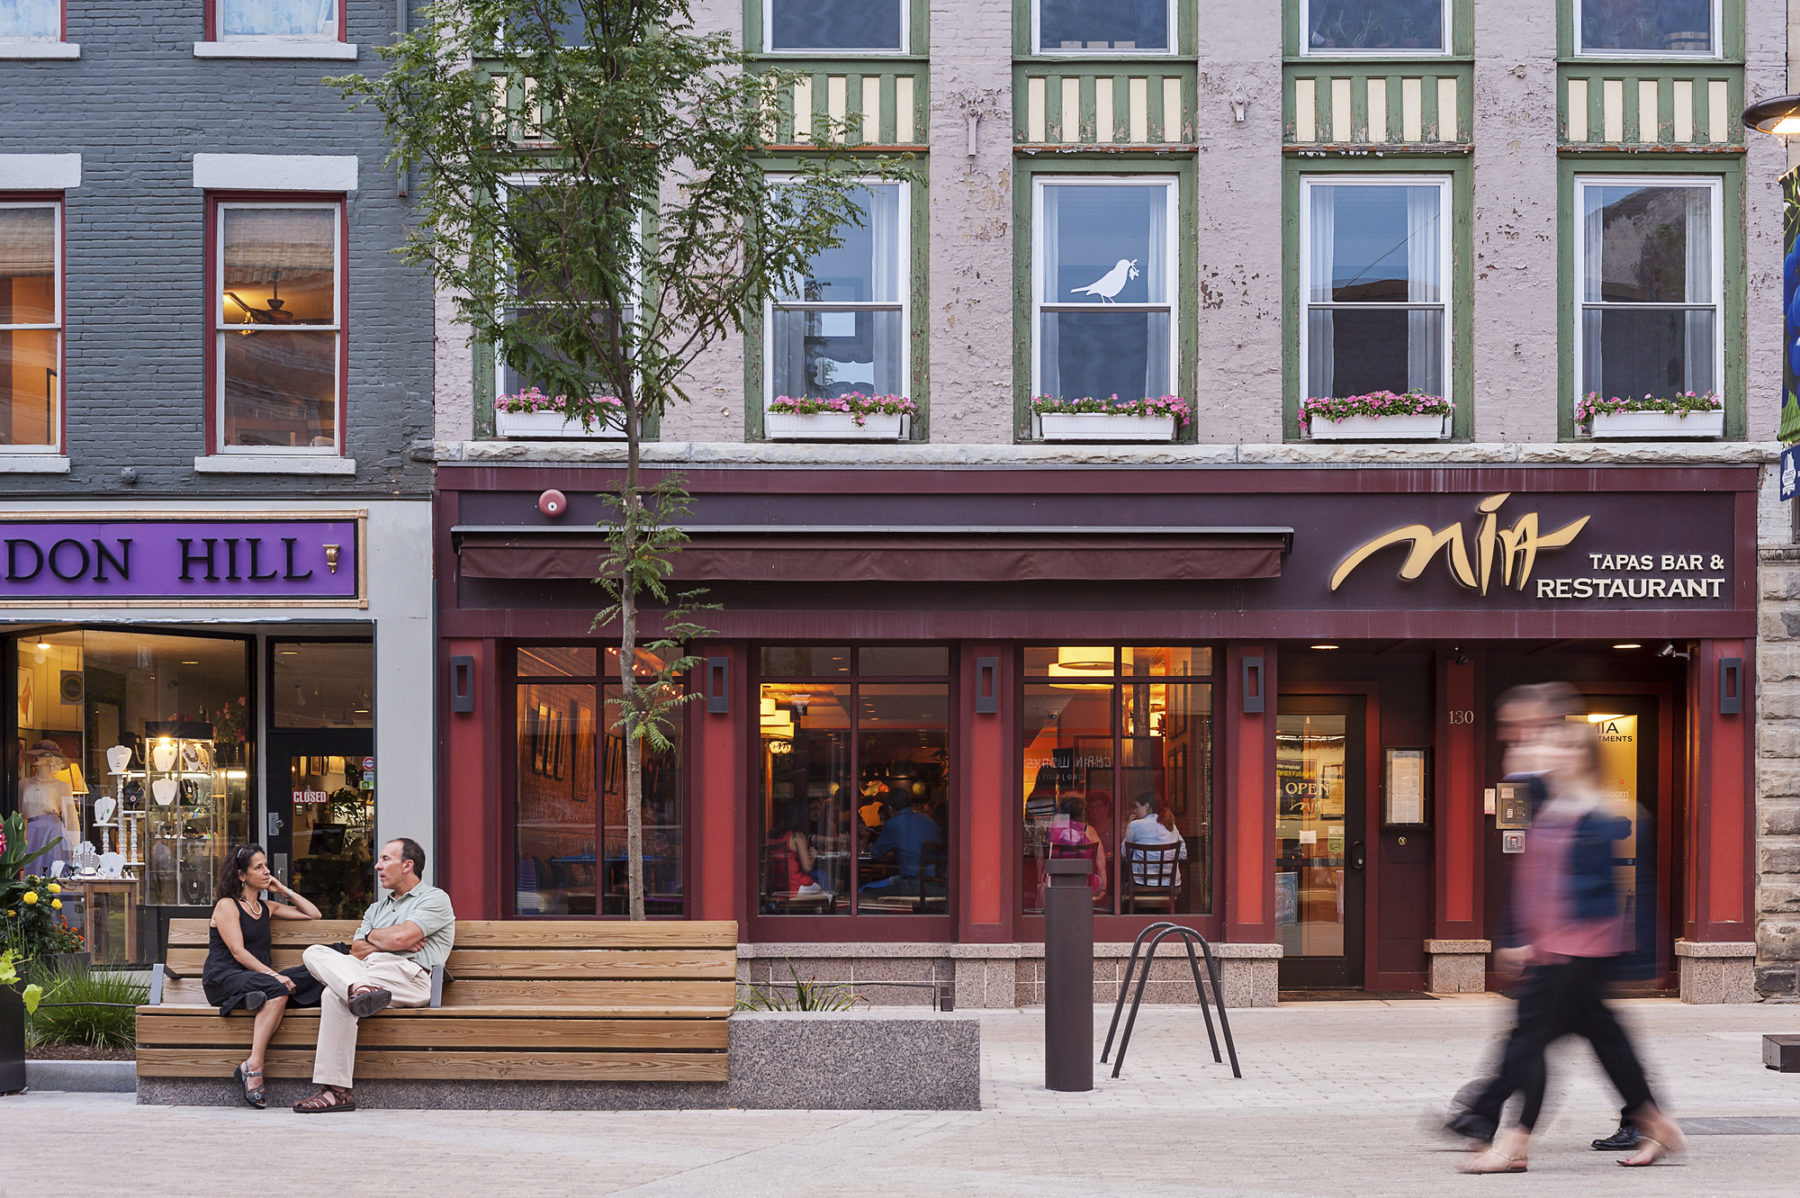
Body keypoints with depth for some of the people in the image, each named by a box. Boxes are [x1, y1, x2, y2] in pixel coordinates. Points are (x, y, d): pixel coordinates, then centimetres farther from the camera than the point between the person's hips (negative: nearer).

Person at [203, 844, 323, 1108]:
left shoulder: (266, 907, 24)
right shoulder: (227, 905, 3)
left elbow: (313, 914, 26)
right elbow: (238, 952, -10)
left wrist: (284, 890, 20)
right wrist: (272, 975, -22)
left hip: (256, 978, 6)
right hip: (223, 979, -6)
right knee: (277, 991, -39)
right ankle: (253, 1066, -45)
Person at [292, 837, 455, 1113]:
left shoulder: (434, 899, 9)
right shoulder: (378, 907, 34)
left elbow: (400, 937, -8)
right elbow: (356, 951, 18)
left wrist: (372, 937, 12)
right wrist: (387, 943, 1)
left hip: (408, 977, -7)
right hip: (368, 971, 8)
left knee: (335, 995, -31)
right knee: (315, 953, -18)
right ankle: (359, 988, -47)